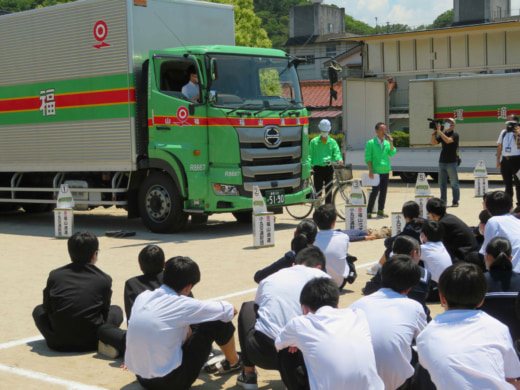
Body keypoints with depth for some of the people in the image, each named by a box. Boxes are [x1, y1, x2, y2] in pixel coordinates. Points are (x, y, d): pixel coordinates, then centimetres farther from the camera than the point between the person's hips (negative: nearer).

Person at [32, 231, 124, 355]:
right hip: (91, 343, 0)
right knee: (116, 310, 26)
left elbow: (47, 308, 10)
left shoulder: (55, 275, 1)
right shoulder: (104, 279, -1)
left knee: (39, 310, 29)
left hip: (58, 343, 0)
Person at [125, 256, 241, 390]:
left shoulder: (142, 297, 0)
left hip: (140, 379, 7)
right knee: (218, 322, 1)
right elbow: (231, 311, -4)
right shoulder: (183, 305, -16)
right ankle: (234, 362, 28)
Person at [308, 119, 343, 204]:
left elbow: (336, 153, 2)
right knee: (318, 190, -3)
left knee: (329, 189, 5)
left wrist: (339, 159, -22)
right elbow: (310, 155, 2)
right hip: (318, 168, -2)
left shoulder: (332, 142, 11)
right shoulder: (314, 141, 7)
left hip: (328, 168, 2)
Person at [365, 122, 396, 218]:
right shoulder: (371, 143, -3)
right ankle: (368, 212, -4)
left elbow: (392, 153, 0)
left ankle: (380, 211, 16)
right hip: (376, 171, -5)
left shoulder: (387, 142, 12)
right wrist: (370, 170, -13)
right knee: (375, 191, -10)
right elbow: (368, 157, -5)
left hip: (385, 170, 5)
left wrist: (391, 143, -12)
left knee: (383, 191, 7)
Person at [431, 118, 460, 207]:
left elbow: (448, 140, -24)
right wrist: (434, 132, -7)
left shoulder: (455, 135, -6)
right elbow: (433, 142, 5)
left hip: (451, 162, -6)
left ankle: (455, 202, 2)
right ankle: (443, 201, 15)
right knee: (442, 183, 8)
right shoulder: (442, 134, 13)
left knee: (454, 183, -2)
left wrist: (439, 131, -22)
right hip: (442, 162, 6)